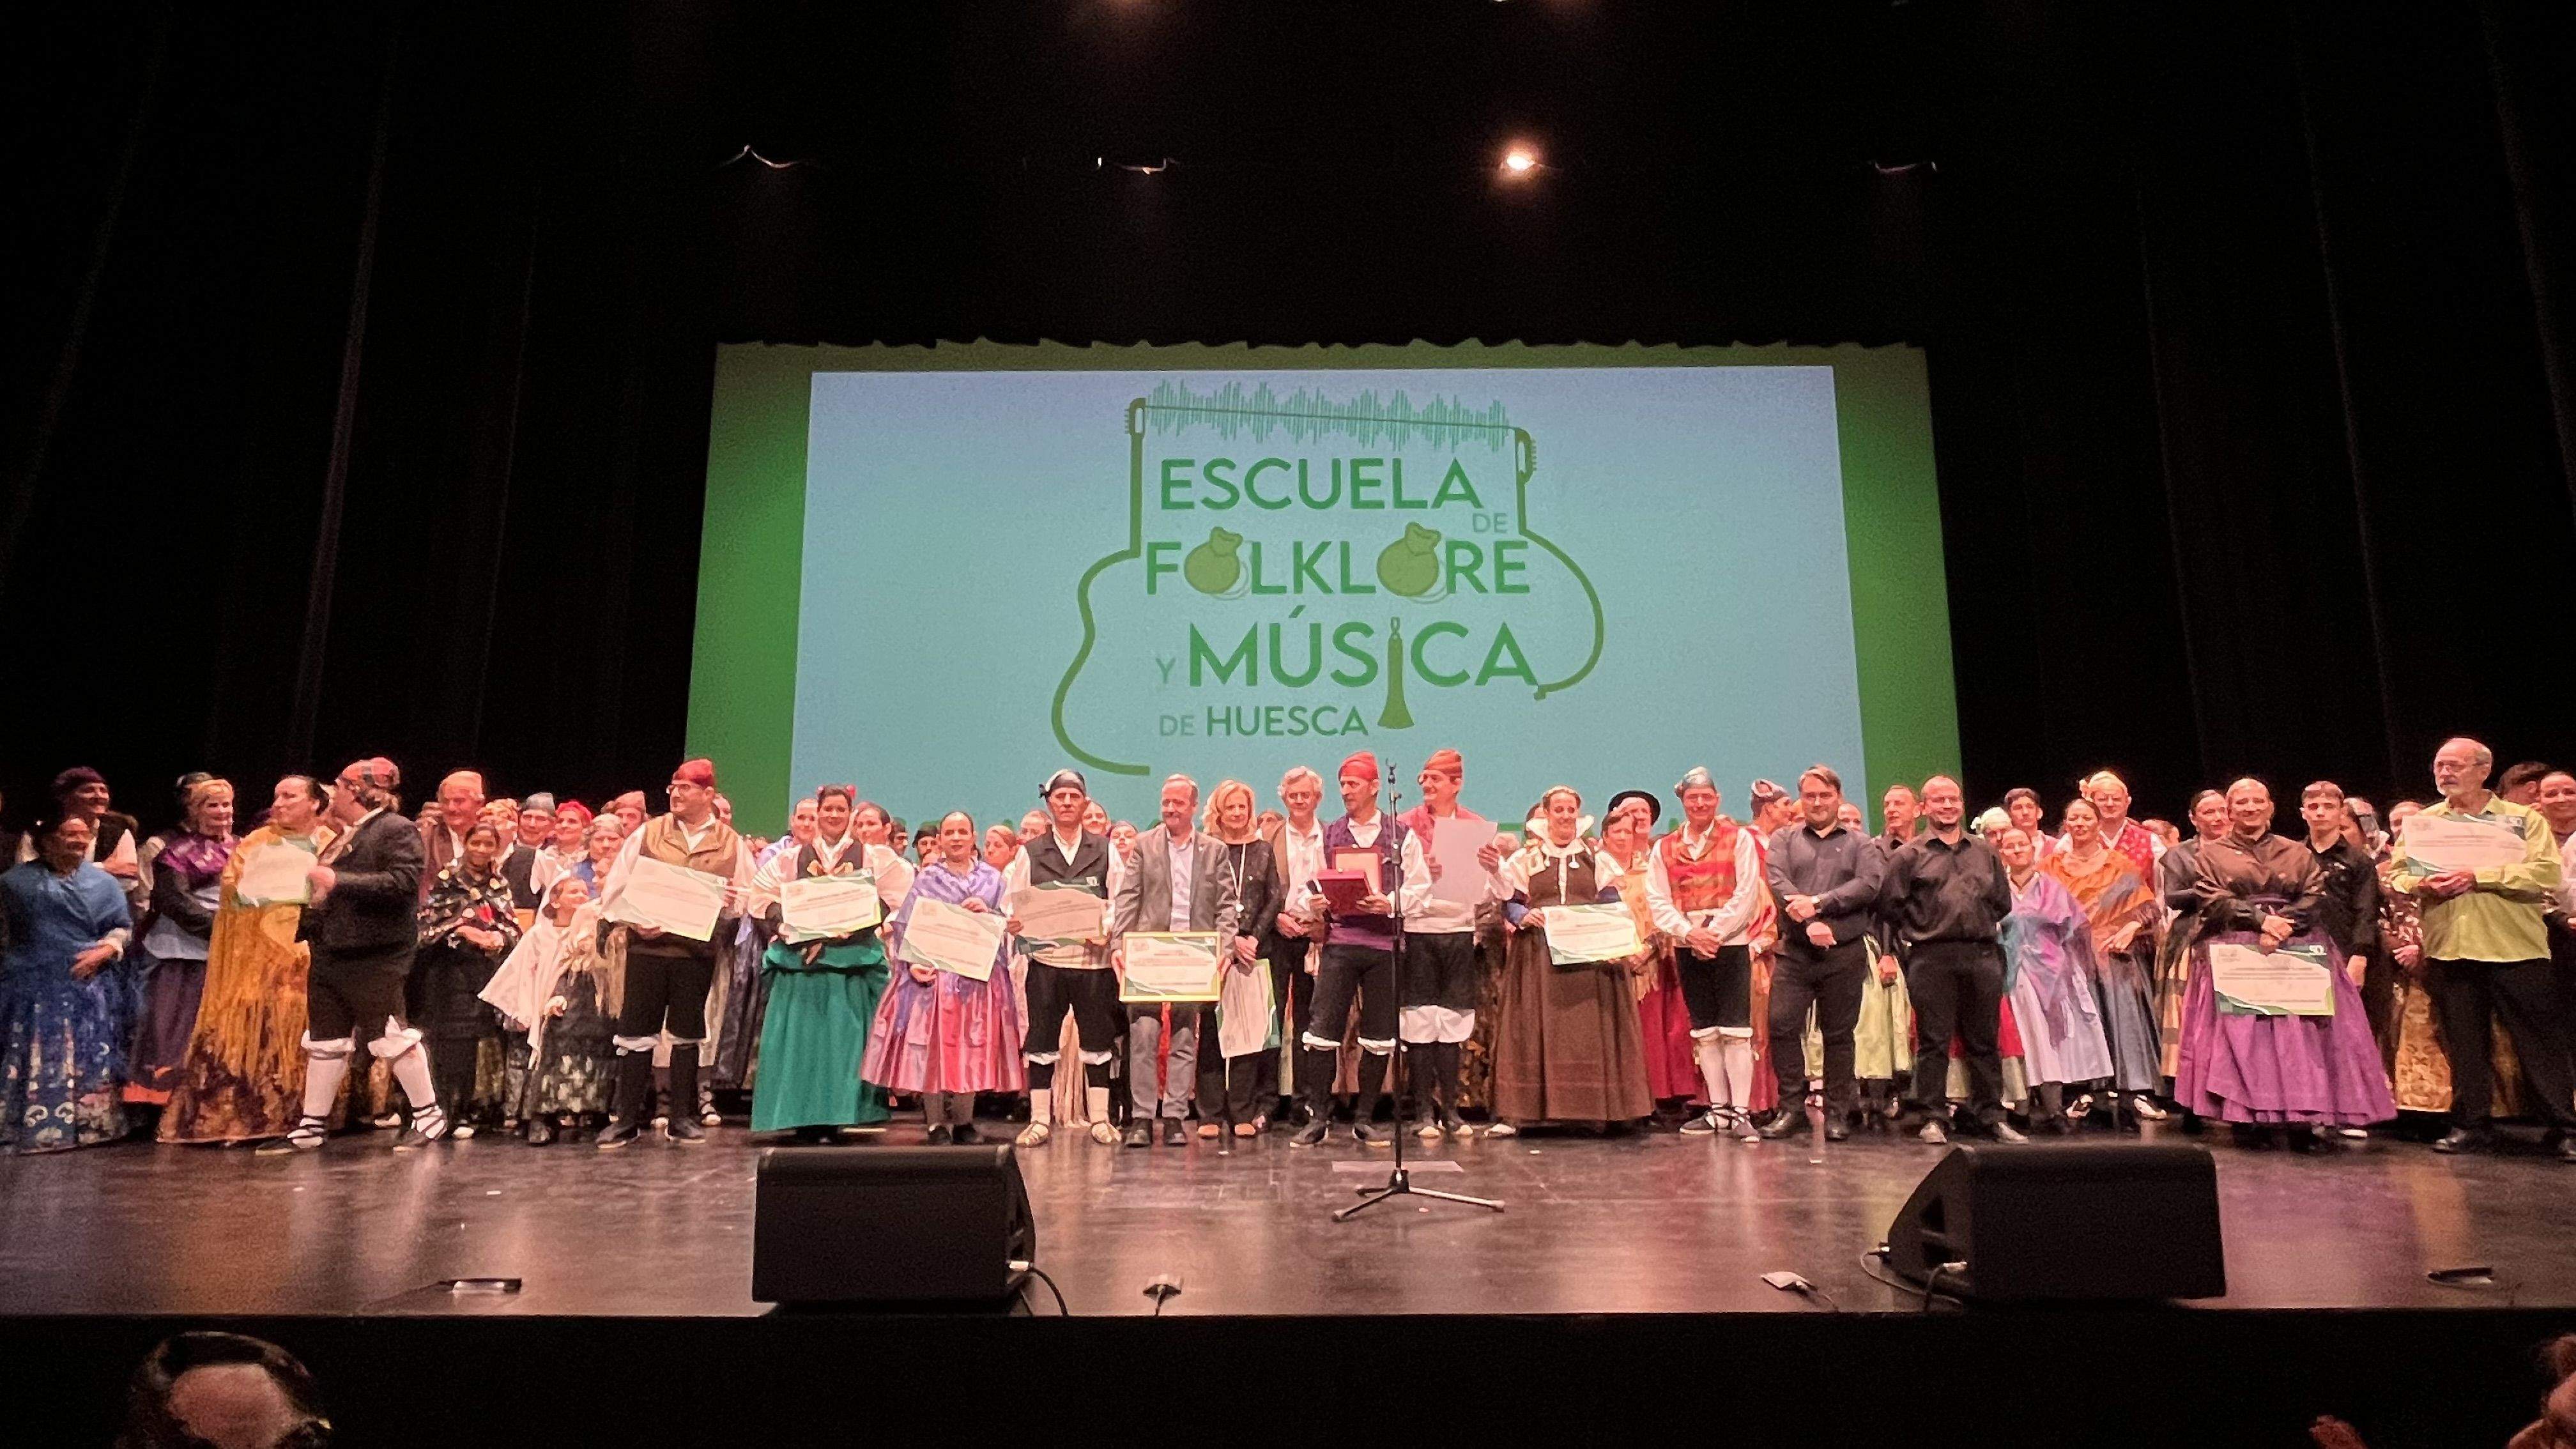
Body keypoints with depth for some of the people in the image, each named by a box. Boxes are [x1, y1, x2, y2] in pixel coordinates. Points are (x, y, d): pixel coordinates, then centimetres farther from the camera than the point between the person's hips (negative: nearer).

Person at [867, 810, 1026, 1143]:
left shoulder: (992, 879, 13)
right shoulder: (925, 879, 8)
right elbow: (905, 927, 1)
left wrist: (987, 913, -11)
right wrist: (912, 963, -14)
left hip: (979, 975, 2)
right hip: (933, 974, -1)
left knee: (972, 1047, 1)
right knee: (932, 1046, -5)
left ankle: (964, 1121, 13)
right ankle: (935, 1123, 3)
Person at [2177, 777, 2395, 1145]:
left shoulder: (2297, 852, 18)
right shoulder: (2212, 853, 13)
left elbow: (2313, 899, 5)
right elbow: (2215, 902, 0)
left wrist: (2282, 925, -13)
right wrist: (2260, 919, -14)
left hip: (2296, 947, 1)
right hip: (2234, 949, -1)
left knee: (2299, 1029, -9)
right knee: (2242, 1030, -11)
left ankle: (2301, 1117, -8)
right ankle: (2250, 1115, -10)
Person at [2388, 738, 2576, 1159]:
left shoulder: (2523, 819, 4)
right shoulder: (2421, 823, 13)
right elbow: (2396, 876, 10)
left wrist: (2478, 876, -18)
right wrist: (2422, 886, -12)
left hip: (2515, 947, -3)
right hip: (2449, 947, 3)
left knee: (2542, 1041, 1)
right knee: (2463, 1041, 8)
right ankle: (2470, 1125, 15)